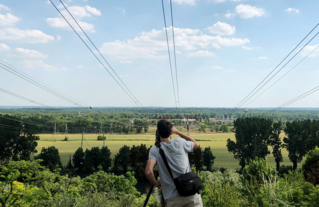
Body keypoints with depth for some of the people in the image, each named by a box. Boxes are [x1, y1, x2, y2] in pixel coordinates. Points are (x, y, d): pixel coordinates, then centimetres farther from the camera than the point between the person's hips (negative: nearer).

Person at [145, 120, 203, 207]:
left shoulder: (154, 150, -3)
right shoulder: (180, 142, 0)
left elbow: (148, 171, -17)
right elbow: (196, 144, 21)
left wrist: (155, 183, 4)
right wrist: (178, 132, 22)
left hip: (173, 197, 0)